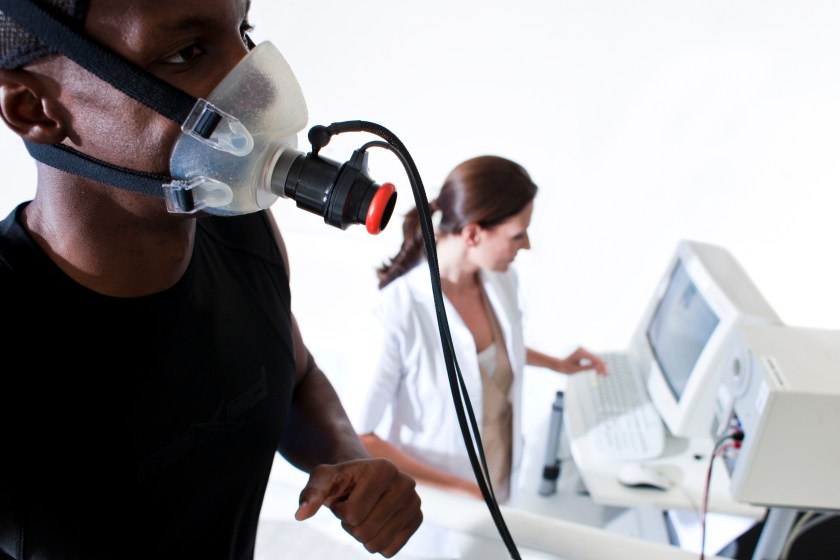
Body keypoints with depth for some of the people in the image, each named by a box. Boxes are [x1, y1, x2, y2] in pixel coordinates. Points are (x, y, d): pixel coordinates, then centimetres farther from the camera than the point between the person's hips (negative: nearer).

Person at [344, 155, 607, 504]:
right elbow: (358, 436, -23)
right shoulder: (399, 312, -31)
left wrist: (557, 365, 22)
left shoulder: (502, 280, -10)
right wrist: (455, 488, -22)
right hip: (435, 499, -5)